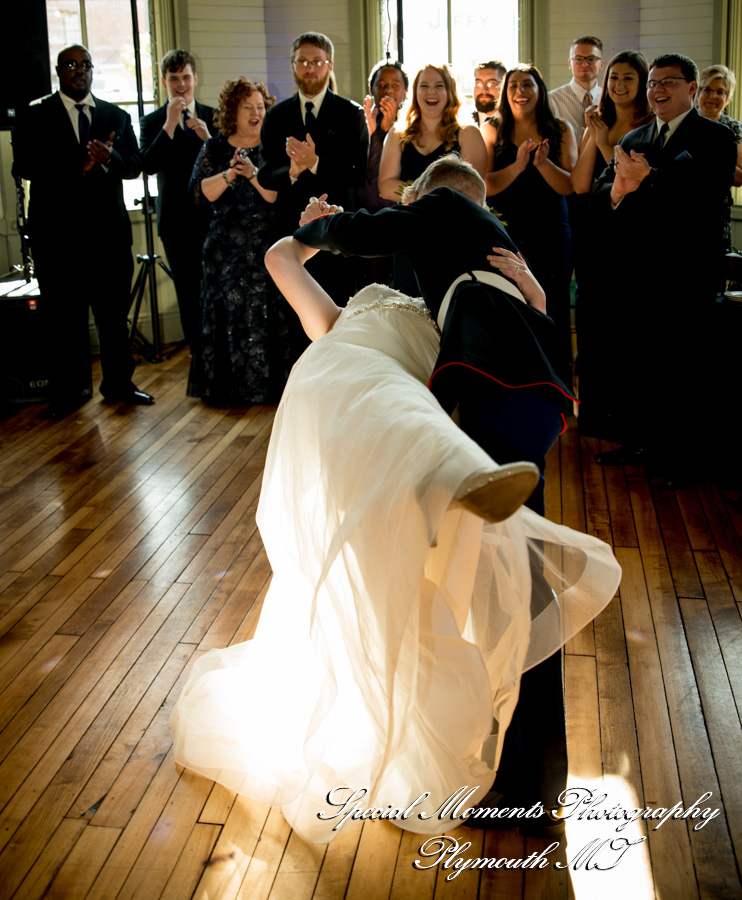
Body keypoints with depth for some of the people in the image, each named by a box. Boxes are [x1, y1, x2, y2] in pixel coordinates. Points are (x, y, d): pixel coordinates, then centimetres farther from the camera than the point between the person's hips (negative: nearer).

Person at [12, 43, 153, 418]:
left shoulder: (117, 116, 14)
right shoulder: (35, 116, 4)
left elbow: (134, 164, 6)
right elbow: (23, 166, -9)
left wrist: (109, 158, -17)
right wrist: (80, 163, -20)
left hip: (109, 230, 2)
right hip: (58, 233, -2)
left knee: (114, 312, 7)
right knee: (62, 316, 2)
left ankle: (118, 384, 20)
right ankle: (70, 390, 13)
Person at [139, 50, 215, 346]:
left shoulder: (214, 117, 9)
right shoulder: (152, 121, 3)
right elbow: (148, 165, -13)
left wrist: (209, 138, -15)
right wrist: (170, 124, -17)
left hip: (213, 217, 1)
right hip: (177, 222, 0)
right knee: (188, 292, 6)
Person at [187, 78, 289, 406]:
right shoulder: (214, 148, 8)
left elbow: (278, 196, -9)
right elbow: (199, 193, -4)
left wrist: (253, 173, -22)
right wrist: (230, 173, -17)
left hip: (266, 249, -1)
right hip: (226, 249, 1)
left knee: (266, 314, -3)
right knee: (228, 314, 2)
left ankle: (266, 385, 8)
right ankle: (229, 387, 12)